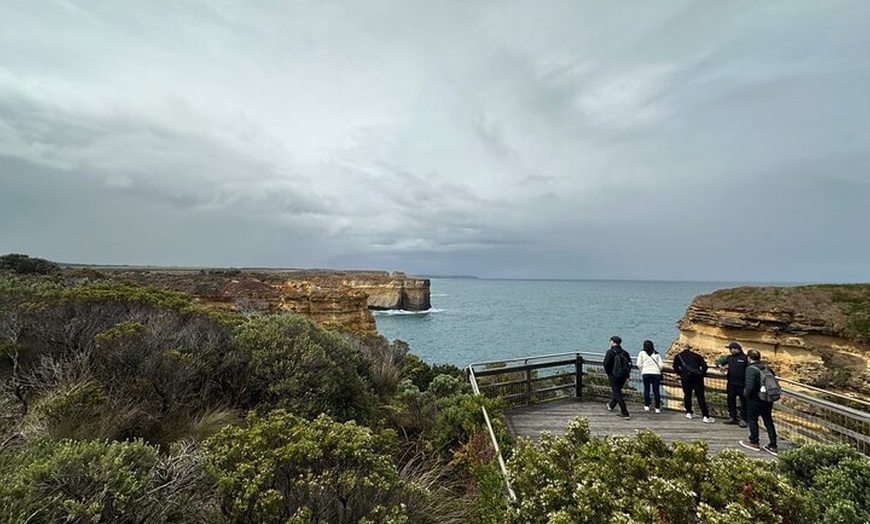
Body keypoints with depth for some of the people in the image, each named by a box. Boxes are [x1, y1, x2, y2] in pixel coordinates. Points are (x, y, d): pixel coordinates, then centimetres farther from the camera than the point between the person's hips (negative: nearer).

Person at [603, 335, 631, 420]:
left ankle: (625, 413, -8)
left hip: (614, 375, -7)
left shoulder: (610, 352, -12)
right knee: (617, 391, 25)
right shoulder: (624, 352, 5)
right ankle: (611, 405, 46)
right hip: (623, 376, 7)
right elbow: (630, 363, 3)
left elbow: (606, 364, -18)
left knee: (617, 394, -2)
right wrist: (627, 374, 11)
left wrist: (608, 373, -2)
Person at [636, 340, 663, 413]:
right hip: (656, 373, 1)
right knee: (656, 390, 5)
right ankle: (657, 408, 8)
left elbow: (639, 364, -2)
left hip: (646, 373, -1)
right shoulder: (656, 354, 9)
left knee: (646, 389, 7)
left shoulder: (642, 353, 3)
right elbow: (661, 364, 2)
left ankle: (646, 406, 5)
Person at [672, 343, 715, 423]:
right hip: (697, 378, 1)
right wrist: (701, 374, 15)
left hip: (686, 377, -1)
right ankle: (706, 416, -2)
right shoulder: (697, 356, 18)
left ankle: (689, 413, 21)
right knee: (700, 397, 2)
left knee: (687, 395, 14)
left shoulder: (678, 356, 13)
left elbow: (676, 367, 0)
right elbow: (704, 366, 6)